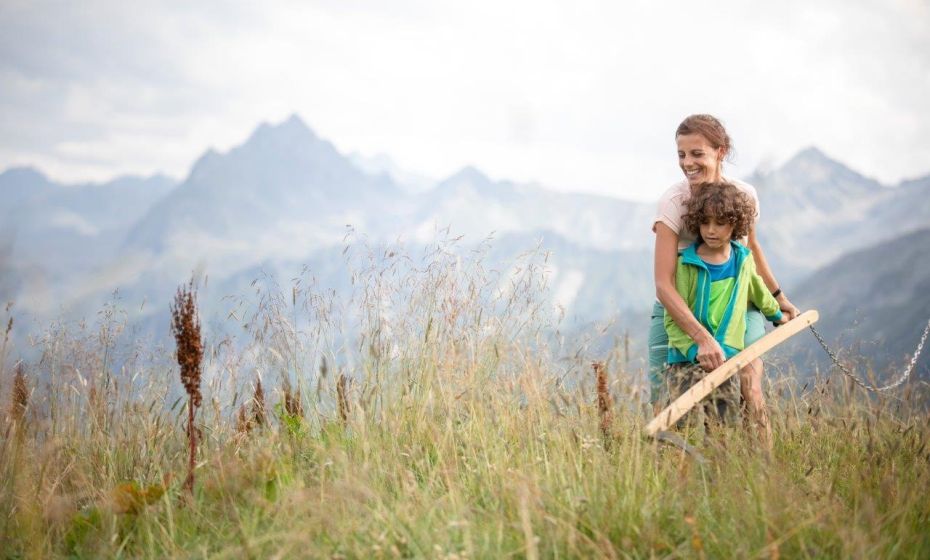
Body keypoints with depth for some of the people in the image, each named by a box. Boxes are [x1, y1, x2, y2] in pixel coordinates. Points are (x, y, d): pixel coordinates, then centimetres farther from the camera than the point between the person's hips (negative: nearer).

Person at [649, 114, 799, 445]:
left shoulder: (744, 195, -8)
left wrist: (778, 296, 20)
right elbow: (663, 284, -25)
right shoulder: (673, 203, -19)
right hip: (678, 310, -2)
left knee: (749, 392, -17)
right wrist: (701, 336, -35)